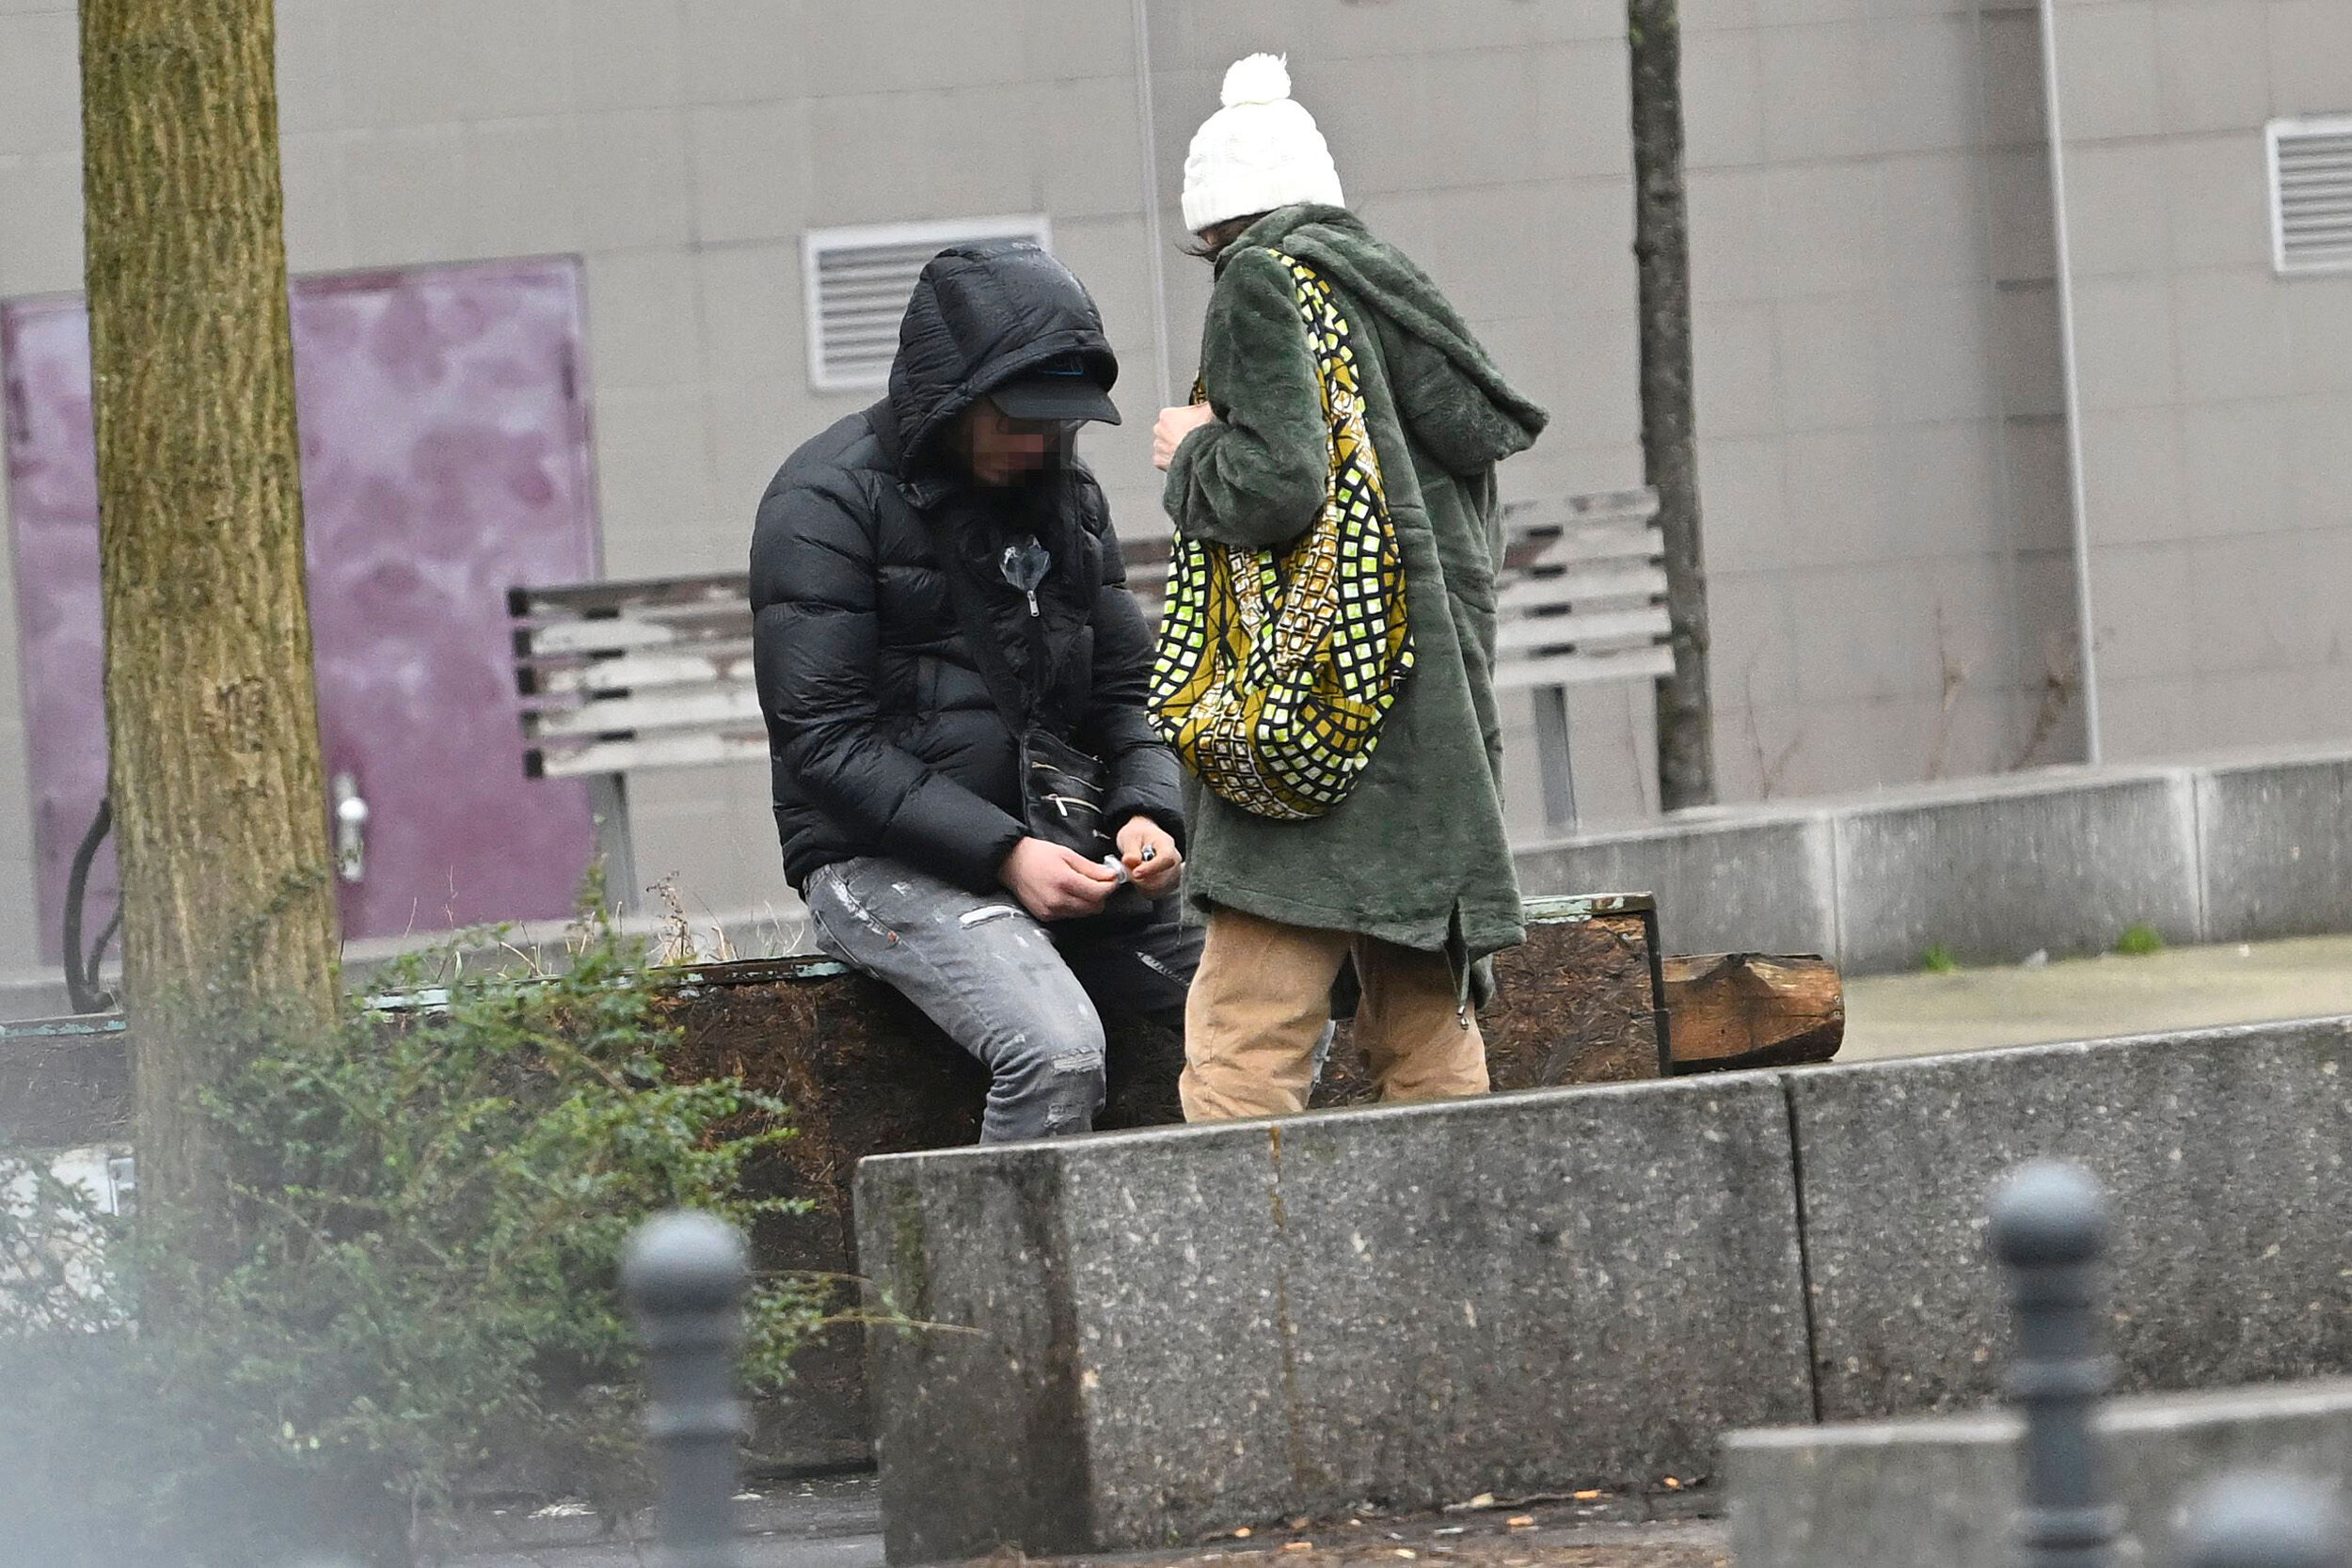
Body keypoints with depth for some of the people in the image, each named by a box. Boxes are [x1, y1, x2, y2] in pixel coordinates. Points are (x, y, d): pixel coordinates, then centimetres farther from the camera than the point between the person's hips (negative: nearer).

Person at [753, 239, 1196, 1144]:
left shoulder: (1065, 495, 13)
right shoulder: (827, 501, -9)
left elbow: (1127, 687, 17)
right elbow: (823, 738, -14)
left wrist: (1148, 811, -6)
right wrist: (1004, 855, -21)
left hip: (1050, 855, 7)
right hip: (885, 864, -7)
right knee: (1055, 1052, -33)